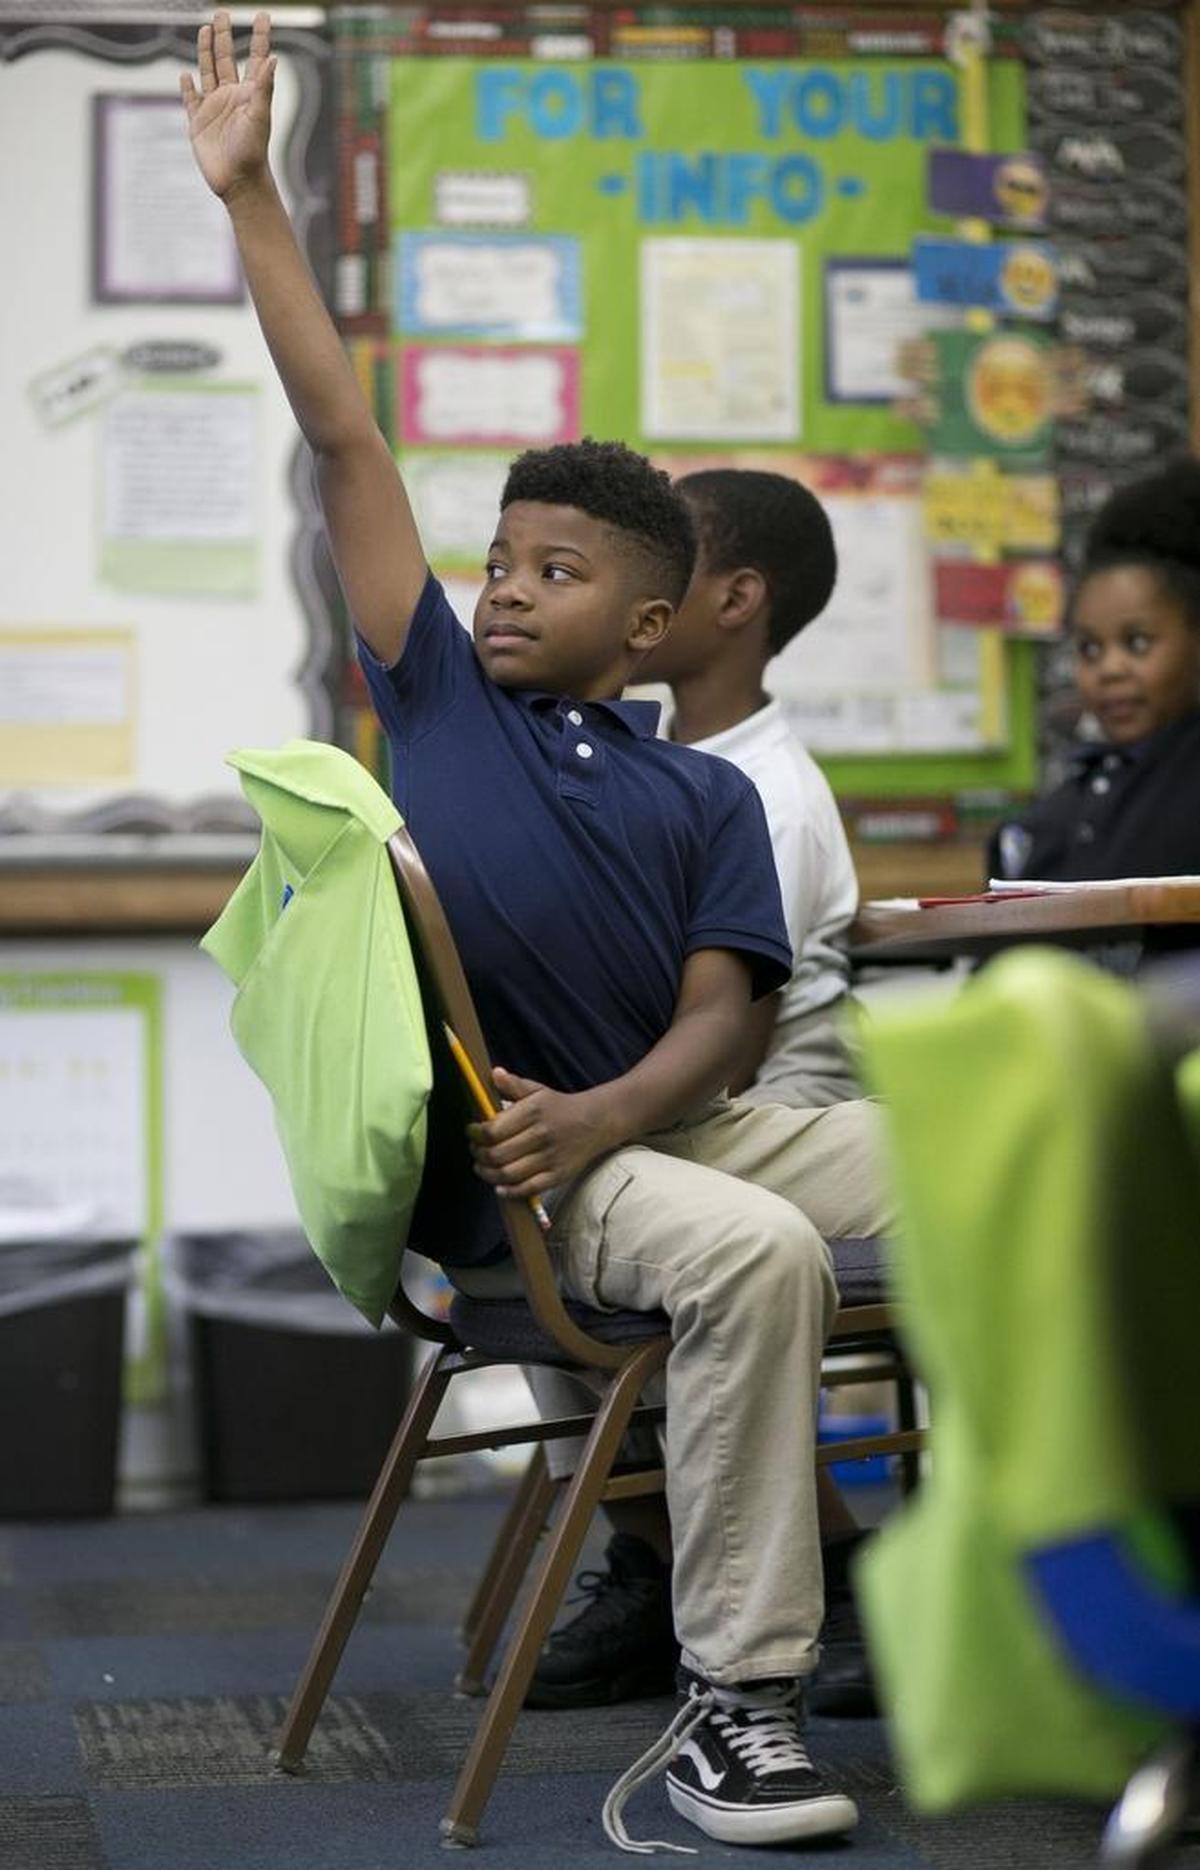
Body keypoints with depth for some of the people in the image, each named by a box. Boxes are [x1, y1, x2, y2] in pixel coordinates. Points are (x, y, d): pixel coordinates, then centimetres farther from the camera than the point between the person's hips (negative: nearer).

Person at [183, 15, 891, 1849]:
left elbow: (716, 1017, 1)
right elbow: (344, 445, 7)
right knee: (758, 1254, -33)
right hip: (484, 1158, -4)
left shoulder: (707, 794, 13)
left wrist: (604, 1116, -21)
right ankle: (733, 1692, -27)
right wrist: (248, 193, 5)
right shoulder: (437, 695, 10)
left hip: (665, 1125, 4)